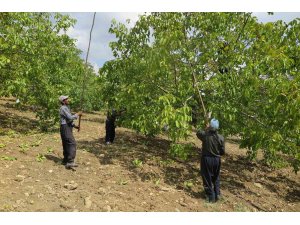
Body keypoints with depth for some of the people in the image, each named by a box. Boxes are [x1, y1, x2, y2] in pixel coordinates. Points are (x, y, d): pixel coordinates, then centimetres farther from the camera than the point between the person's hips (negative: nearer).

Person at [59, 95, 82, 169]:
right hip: (65, 128, -10)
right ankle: (70, 162, -19)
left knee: (67, 144, 14)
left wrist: (75, 126, 14)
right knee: (72, 143, -16)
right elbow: (70, 117, -22)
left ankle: (66, 160, 23)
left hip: (67, 128, 10)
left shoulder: (66, 108, 19)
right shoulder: (63, 108, -14)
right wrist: (77, 114, -8)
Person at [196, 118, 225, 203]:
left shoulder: (205, 135, -17)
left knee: (207, 178, 11)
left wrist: (206, 129, 11)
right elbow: (223, 152, -4)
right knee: (216, 178, 24)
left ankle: (211, 197, 19)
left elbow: (198, 133, 7)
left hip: (206, 159, -2)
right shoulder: (221, 138, -12)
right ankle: (217, 194, 29)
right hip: (217, 160, 2)